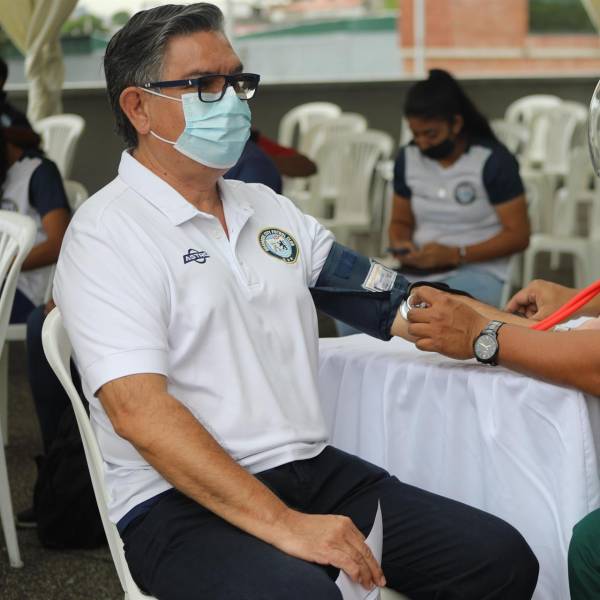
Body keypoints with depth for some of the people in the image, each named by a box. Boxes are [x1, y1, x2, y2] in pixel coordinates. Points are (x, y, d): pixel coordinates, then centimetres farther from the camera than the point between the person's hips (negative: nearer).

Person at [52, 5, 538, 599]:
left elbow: (392, 305, 17)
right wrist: (282, 525, -24)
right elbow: (139, 411, -18)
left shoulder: (270, 210, 16)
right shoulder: (105, 232, -7)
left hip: (314, 469, 7)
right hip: (181, 502, -7)